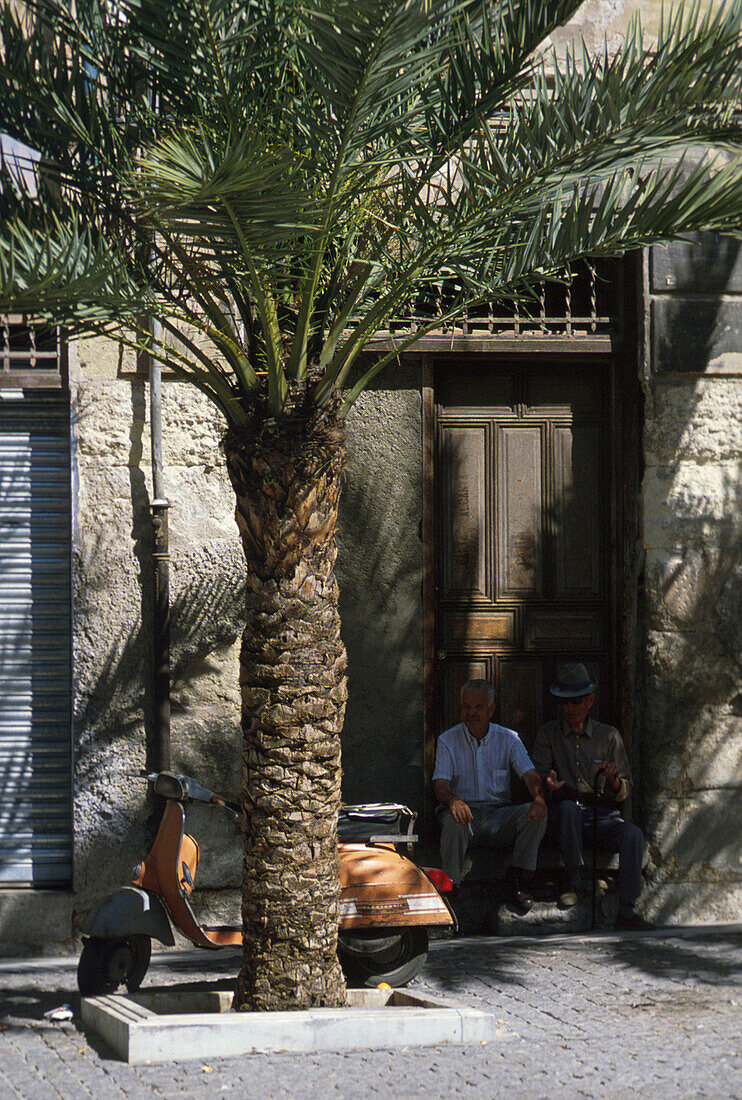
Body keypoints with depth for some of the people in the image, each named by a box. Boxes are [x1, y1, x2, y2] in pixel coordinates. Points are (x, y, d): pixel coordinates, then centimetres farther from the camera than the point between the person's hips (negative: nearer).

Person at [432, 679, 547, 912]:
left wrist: (539, 799, -31)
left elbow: (530, 776, -5)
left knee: (535, 814, -26)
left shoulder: (508, 739, 6)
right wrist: (453, 801, -34)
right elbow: (440, 785, -7)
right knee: (454, 821, -37)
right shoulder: (448, 740, 3)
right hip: (465, 810, -2)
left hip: (499, 814, 2)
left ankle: (520, 882, -18)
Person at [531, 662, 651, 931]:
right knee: (568, 806, -37)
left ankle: (626, 912, -32)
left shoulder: (609, 736, 13)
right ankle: (572, 879, -25)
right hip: (563, 817, -1)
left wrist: (614, 781, -14)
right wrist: (548, 784, -24)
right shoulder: (548, 734, 12)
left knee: (633, 835, -30)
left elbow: (624, 793, 12)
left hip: (603, 817, 1)